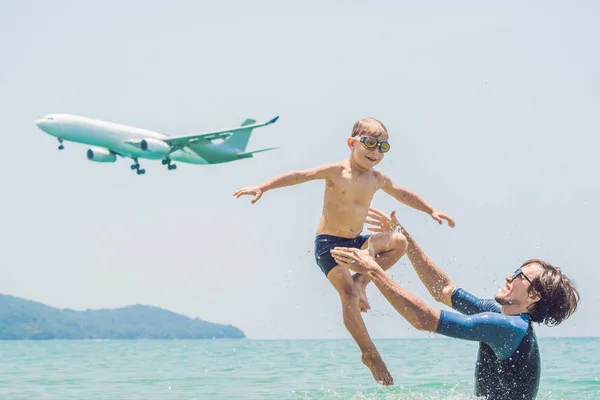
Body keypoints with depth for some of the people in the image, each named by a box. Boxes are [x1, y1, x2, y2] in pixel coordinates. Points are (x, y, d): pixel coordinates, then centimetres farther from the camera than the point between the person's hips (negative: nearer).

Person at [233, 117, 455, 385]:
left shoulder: (377, 179, 7)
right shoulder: (337, 171, -10)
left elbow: (403, 195, 24)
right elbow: (298, 176, -15)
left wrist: (431, 210, 22)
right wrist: (262, 187, -24)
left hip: (356, 243, 6)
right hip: (328, 243, -6)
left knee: (399, 241, -16)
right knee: (348, 294, -21)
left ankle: (362, 281, -4)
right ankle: (370, 355, -13)